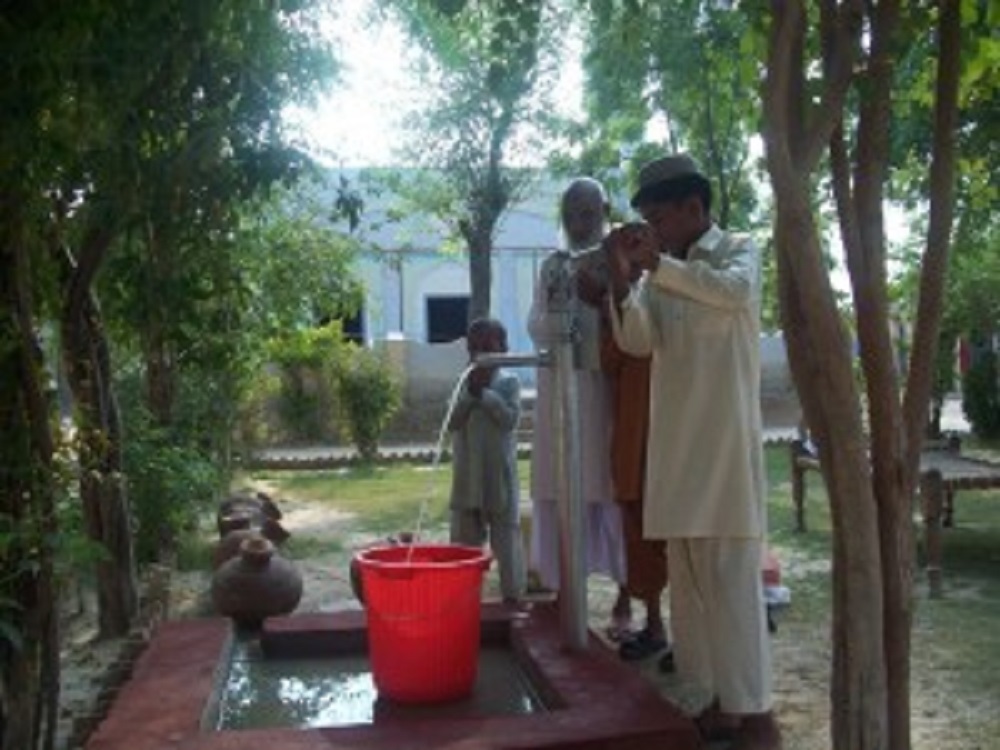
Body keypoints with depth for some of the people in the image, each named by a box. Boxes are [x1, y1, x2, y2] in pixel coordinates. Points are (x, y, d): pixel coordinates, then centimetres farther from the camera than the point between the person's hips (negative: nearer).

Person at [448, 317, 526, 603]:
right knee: (465, 540, 10)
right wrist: (470, 394, -12)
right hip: (467, 475, 4)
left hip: (499, 474, -4)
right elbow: (453, 423, -2)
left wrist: (485, 394, -15)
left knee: (506, 538, 2)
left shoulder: (509, 382, -2)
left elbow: (510, 419, -16)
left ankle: (513, 595, 11)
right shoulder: (464, 383, 8)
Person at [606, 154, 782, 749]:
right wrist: (623, 276, -10)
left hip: (725, 437, -6)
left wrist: (656, 264, -22)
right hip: (675, 442, 6)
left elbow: (735, 292, -22)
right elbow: (637, 341, 2)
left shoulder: (739, 250, 1)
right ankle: (716, 701, 17)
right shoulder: (663, 273, 15)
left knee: (732, 575, -7)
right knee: (688, 577, 7)